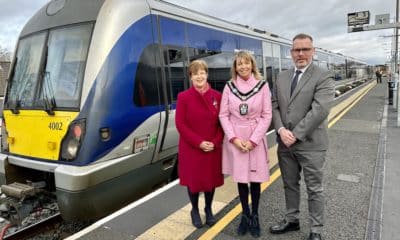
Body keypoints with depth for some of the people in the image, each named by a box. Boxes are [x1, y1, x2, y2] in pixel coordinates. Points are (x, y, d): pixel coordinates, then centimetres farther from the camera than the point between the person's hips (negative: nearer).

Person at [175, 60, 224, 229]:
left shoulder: (217, 96, 0)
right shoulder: (183, 97, -7)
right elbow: (180, 124, -10)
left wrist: (215, 142, -11)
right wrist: (199, 142, -16)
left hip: (213, 148, 2)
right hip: (191, 149, -2)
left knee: (211, 179, 13)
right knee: (193, 180, 10)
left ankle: (208, 210, 36)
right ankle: (195, 211, 33)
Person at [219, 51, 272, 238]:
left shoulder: (262, 86, -4)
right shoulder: (229, 86, 0)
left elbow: (267, 115, -4)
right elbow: (223, 115, 1)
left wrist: (253, 140, -10)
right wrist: (234, 138, -10)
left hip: (255, 140, -1)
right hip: (234, 139, 1)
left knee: (255, 179, 7)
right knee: (240, 179, 11)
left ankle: (255, 217, 27)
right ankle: (245, 215, 29)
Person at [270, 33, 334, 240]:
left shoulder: (324, 78, -8)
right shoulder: (282, 77, 10)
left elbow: (319, 111, -18)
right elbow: (274, 106, 6)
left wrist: (296, 135, -19)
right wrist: (281, 130, -11)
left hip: (310, 144, -5)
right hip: (285, 143, 5)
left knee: (314, 189, 9)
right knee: (290, 185, 19)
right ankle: (291, 220, 37)